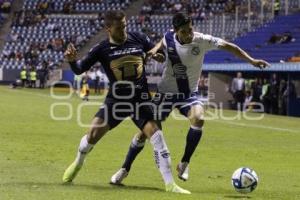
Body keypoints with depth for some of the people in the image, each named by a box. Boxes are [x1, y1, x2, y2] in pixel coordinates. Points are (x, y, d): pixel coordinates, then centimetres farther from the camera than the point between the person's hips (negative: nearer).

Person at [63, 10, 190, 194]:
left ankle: (170, 184, -12)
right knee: (93, 135, -6)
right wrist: (72, 60, -24)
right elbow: (80, 69, -2)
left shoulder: (139, 39, -2)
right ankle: (78, 163, 29)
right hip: (116, 99, 0)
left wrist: (158, 56, -9)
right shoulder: (102, 49, -5)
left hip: (140, 99, 0)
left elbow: (157, 53, 15)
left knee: (156, 134, -15)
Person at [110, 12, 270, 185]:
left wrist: (251, 60, -21)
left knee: (198, 119, -32)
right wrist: (155, 50, -5)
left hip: (189, 93, -1)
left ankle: (184, 164, -15)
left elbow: (228, 46, -15)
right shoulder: (169, 38, -11)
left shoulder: (202, 40, -18)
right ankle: (125, 170, 17)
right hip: (167, 92, 1)